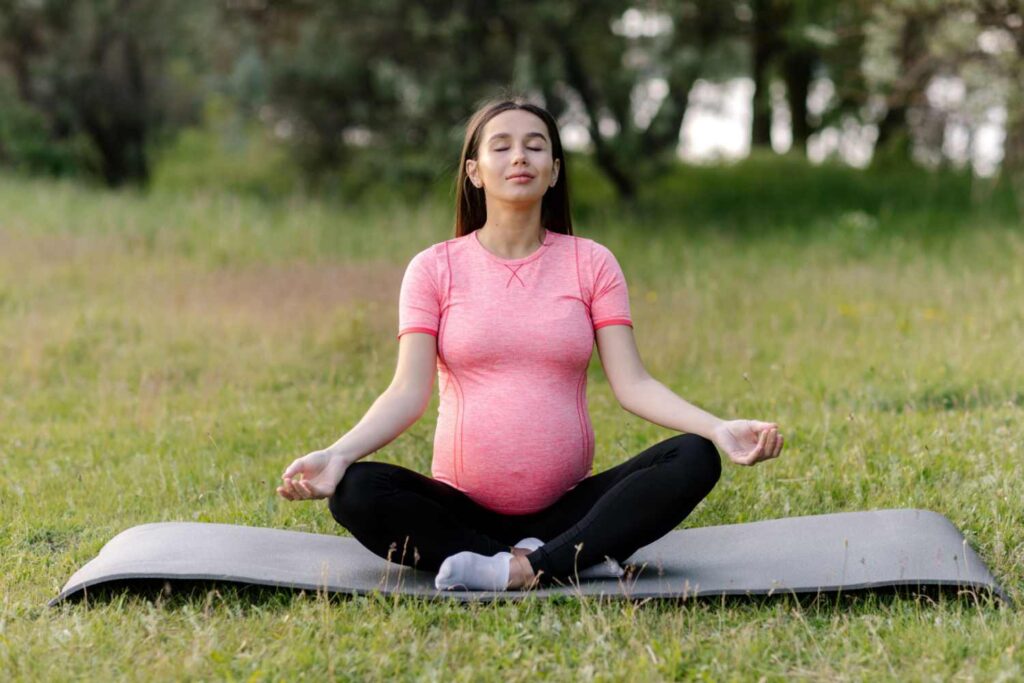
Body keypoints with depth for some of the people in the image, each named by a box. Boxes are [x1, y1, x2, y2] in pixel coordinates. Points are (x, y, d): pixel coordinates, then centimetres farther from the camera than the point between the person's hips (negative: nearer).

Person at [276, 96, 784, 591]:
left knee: (695, 459, -23)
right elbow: (408, 392, -6)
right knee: (354, 491, -30)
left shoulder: (591, 263, 7)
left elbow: (631, 383, -2)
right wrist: (338, 454, -25)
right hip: (464, 508, -1)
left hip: (568, 507, 1)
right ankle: (570, 561, -28)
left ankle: (521, 569, -30)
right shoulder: (434, 268, 4)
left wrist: (719, 429, -20)